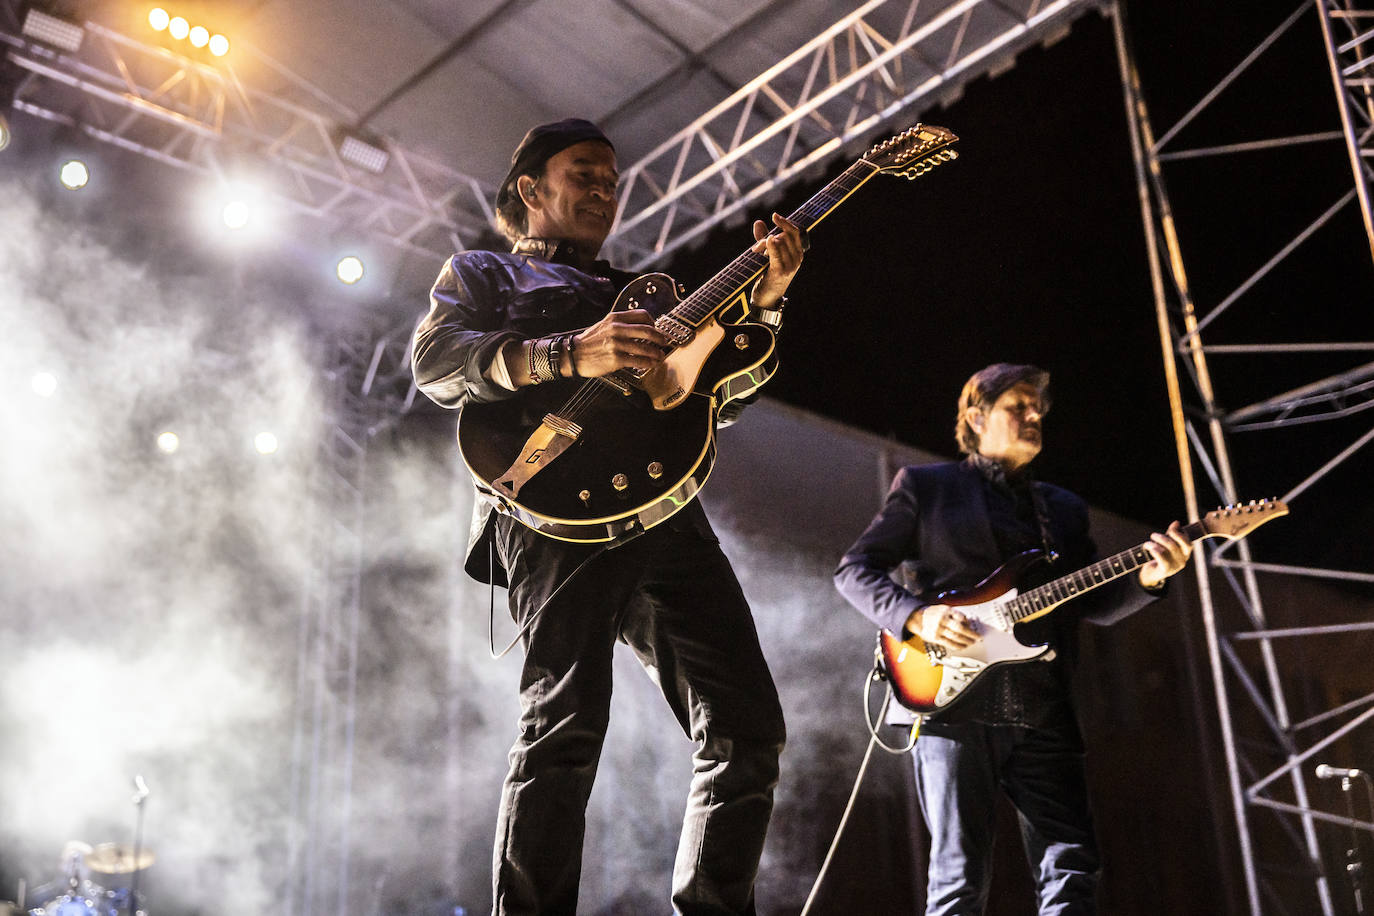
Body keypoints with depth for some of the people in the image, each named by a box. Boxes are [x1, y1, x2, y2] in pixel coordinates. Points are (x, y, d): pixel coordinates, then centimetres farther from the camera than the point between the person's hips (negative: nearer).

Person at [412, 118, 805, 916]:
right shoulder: (481, 273, 22)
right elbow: (435, 359, 0)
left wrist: (763, 299, 7)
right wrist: (572, 355, -15)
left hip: (665, 506, 6)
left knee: (747, 727, -3)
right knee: (568, 721, -22)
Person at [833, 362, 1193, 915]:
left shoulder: (1065, 510, 23)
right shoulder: (925, 486, 9)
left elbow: (1094, 604, 16)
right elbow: (854, 568, 4)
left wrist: (1146, 578, -4)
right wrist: (916, 617, -13)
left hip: (1043, 716, 5)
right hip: (952, 703, -4)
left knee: (1072, 870, -1)